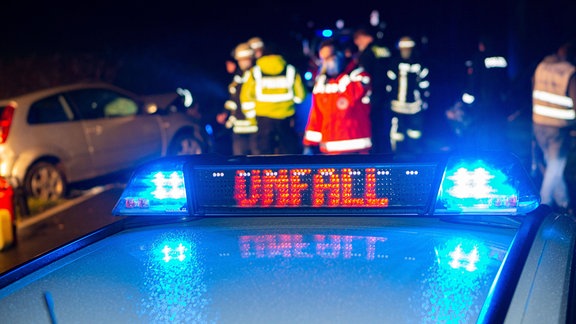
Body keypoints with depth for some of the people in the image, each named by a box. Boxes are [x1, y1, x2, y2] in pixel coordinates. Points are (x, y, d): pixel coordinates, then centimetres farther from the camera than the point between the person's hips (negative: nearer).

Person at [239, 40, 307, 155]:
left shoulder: (255, 72, 2)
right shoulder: (291, 70, 4)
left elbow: (246, 96, 4)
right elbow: (300, 94, 8)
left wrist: (251, 114, 15)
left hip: (264, 116, 0)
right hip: (286, 118, 0)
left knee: (264, 150, 5)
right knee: (289, 149, 8)